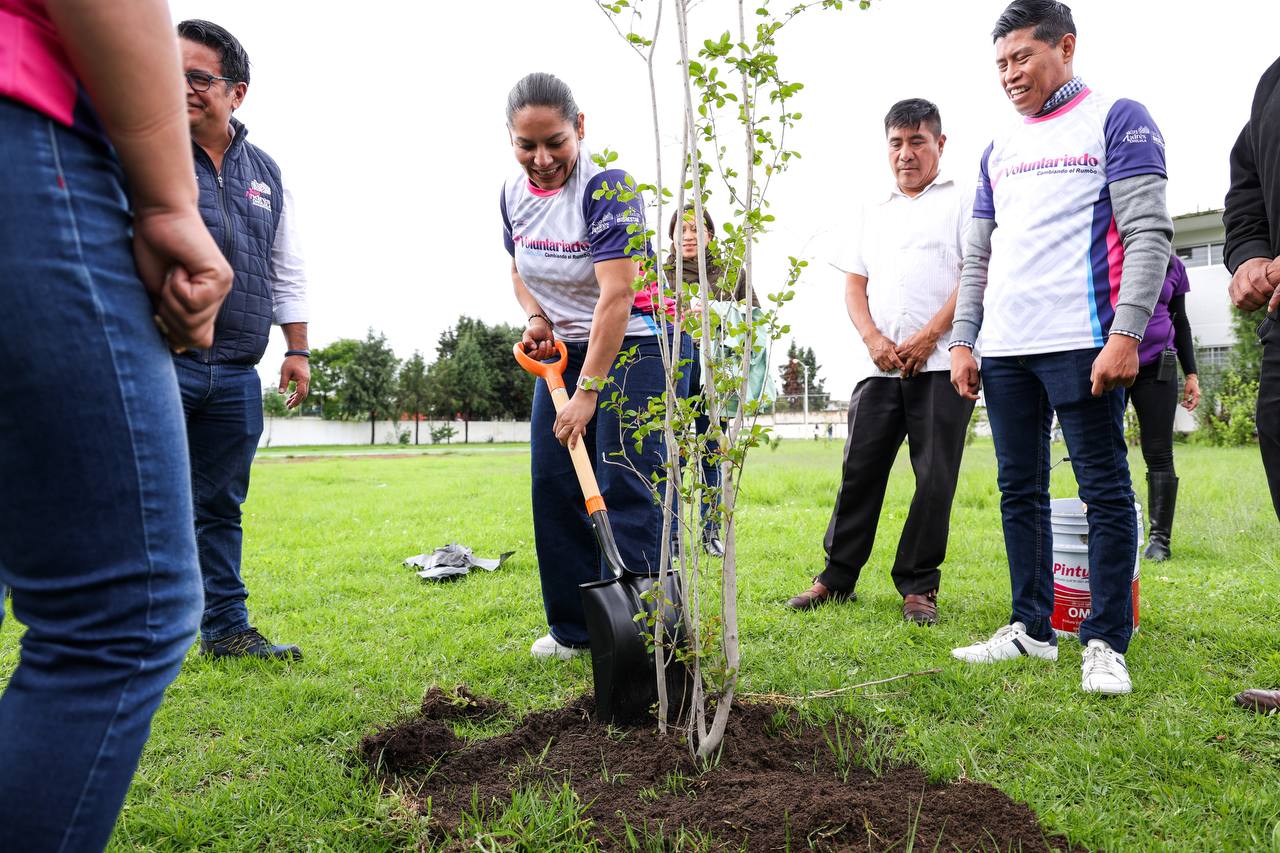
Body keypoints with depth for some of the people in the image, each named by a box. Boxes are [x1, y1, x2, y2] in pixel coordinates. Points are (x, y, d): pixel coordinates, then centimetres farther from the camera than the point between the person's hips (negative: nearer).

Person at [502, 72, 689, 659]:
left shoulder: (607, 187, -21)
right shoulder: (514, 192, 2)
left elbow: (616, 296, -28)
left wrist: (587, 392, -30)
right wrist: (535, 316, -3)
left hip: (631, 346, -7)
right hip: (565, 348, 7)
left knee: (625, 489, -11)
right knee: (553, 486, 5)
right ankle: (573, 628, 17)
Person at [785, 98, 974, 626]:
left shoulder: (962, 201, 6)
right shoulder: (875, 211, 21)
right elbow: (854, 283, 16)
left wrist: (927, 337, -13)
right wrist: (873, 338, -1)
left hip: (942, 364, -4)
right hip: (882, 364, 4)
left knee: (934, 477, -2)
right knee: (859, 469, 3)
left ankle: (918, 586, 8)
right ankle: (837, 578, 12)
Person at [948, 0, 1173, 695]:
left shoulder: (1116, 120, 3)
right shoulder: (999, 149, 19)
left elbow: (1149, 232, -7)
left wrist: (1126, 334, -17)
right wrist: (961, 341, 9)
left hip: (1081, 343, -6)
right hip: (1003, 350, 6)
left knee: (1104, 489, -1)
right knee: (1020, 491, 9)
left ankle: (1105, 644, 8)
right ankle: (1031, 629, 19)